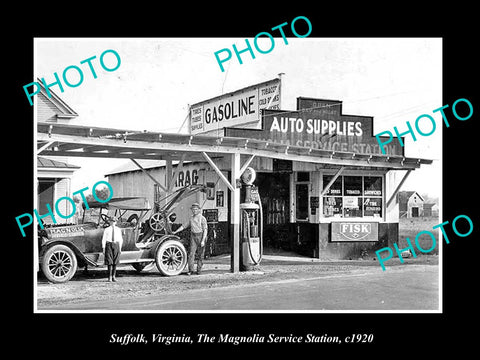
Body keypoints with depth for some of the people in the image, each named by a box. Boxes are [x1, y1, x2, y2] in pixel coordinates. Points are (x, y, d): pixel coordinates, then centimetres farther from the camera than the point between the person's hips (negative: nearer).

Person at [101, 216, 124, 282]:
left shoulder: (118, 230, 6)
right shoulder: (107, 230, 1)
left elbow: (120, 239, 8)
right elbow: (103, 239, 2)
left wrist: (120, 248, 4)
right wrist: (103, 248, -2)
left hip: (116, 245, 2)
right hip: (109, 244, -2)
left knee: (115, 261, 3)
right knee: (109, 261, -4)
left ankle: (113, 276, 11)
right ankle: (109, 276, 2)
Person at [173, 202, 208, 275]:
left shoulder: (202, 218, -7)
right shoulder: (191, 219, 10)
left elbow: (205, 230, -12)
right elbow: (183, 226, 18)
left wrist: (203, 240, -19)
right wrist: (175, 232, 12)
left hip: (201, 236, -4)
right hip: (193, 237, 4)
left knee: (200, 255, 3)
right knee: (191, 253, -9)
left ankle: (199, 270, 13)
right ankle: (190, 270, -12)